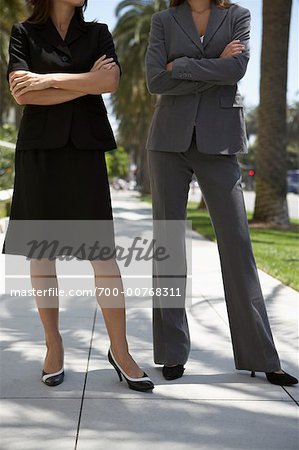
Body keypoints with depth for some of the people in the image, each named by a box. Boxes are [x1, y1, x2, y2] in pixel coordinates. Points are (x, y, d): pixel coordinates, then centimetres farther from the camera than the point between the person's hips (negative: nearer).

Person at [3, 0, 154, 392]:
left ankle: (119, 350, -1)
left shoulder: (97, 33, 13)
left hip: (85, 150, 1)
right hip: (39, 150, 0)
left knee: (103, 250, -5)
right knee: (40, 251, 1)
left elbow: (111, 82, -6)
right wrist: (85, 83, -8)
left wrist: (50, 80, -9)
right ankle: (54, 345, 12)